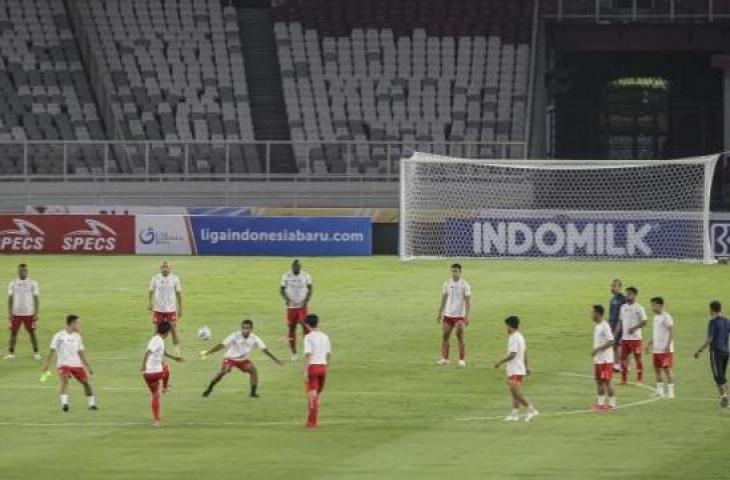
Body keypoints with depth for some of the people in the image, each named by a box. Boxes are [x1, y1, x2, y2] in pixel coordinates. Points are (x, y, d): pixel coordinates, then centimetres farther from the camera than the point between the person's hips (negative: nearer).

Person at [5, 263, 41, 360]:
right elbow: (10, 298, 6)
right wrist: (9, 313, -2)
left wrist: (36, 313, -6)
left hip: (29, 313, -1)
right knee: (13, 332, 0)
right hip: (16, 313, 1)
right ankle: (11, 353, 4)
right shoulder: (13, 284, 4)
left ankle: (36, 352, 9)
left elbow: (36, 298, 1)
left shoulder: (32, 283, 0)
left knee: (32, 332, 2)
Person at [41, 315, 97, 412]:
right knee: (65, 381, -27)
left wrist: (87, 366, 16)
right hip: (63, 364, -5)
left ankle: (91, 404, 18)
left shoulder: (77, 336, 9)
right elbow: (52, 350, -7)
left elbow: (81, 352, 16)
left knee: (86, 382, 3)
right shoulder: (59, 336, -7)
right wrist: (47, 364, -14)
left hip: (76, 364, 5)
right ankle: (64, 404, -35)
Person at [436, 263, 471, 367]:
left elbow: (468, 301, -8)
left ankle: (462, 360, 0)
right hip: (447, 315, 4)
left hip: (460, 315, -4)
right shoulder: (447, 283, 6)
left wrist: (467, 315, -17)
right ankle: (444, 358, 12)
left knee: (460, 337, -5)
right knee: (445, 336, 3)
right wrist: (440, 313, 8)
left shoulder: (464, 285, -5)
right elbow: (443, 300, 12)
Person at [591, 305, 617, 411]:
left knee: (606, 381, -6)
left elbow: (611, 342, -21)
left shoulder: (604, 326, -16)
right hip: (598, 359, 9)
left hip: (606, 359, -9)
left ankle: (611, 404, 0)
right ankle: (601, 403, 17)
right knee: (599, 381, 11)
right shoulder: (596, 326, 11)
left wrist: (597, 350, -23)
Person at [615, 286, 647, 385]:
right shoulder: (623, 307, 11)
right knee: (623, 357, 5)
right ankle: (624, 379, 12)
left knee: (637, 357, 0)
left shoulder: (638, 308, -8)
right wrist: (615, 334, 11)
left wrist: (634, 328, -25)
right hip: (624, 338, 6)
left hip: (635, 338, -6)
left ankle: (640, 380, 7)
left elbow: (644, 322, -12)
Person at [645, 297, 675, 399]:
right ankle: (659, 391, 17)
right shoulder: (656, 317, 13)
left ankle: (670, 391, -1)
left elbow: (671, 332, -17)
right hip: (656, 349, 9)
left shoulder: (666, 317, -13)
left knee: (667, 369, -5)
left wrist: (668, 345, -24)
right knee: (657, 369, 10)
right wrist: (649, 344, 22)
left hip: (665, 349, -9)